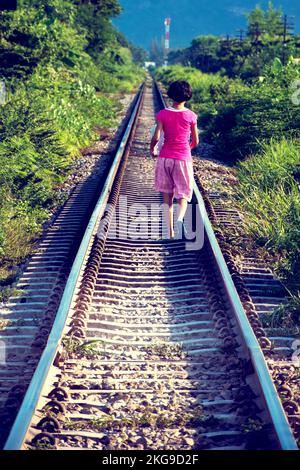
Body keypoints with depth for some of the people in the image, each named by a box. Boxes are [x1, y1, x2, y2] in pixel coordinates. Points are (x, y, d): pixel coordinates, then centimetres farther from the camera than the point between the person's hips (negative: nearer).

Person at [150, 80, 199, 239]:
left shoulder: (162, 114, -5)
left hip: (165, 158, 1)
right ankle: (180, 219, -23)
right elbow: (195, 142, 1)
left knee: (167, 196, 12)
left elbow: (156, 138, -9)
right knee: (183, 195, 8)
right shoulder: (191, 116, -4)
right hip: (183, 159, -1)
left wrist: (152, 149, 12)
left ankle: (170, 232, 11)